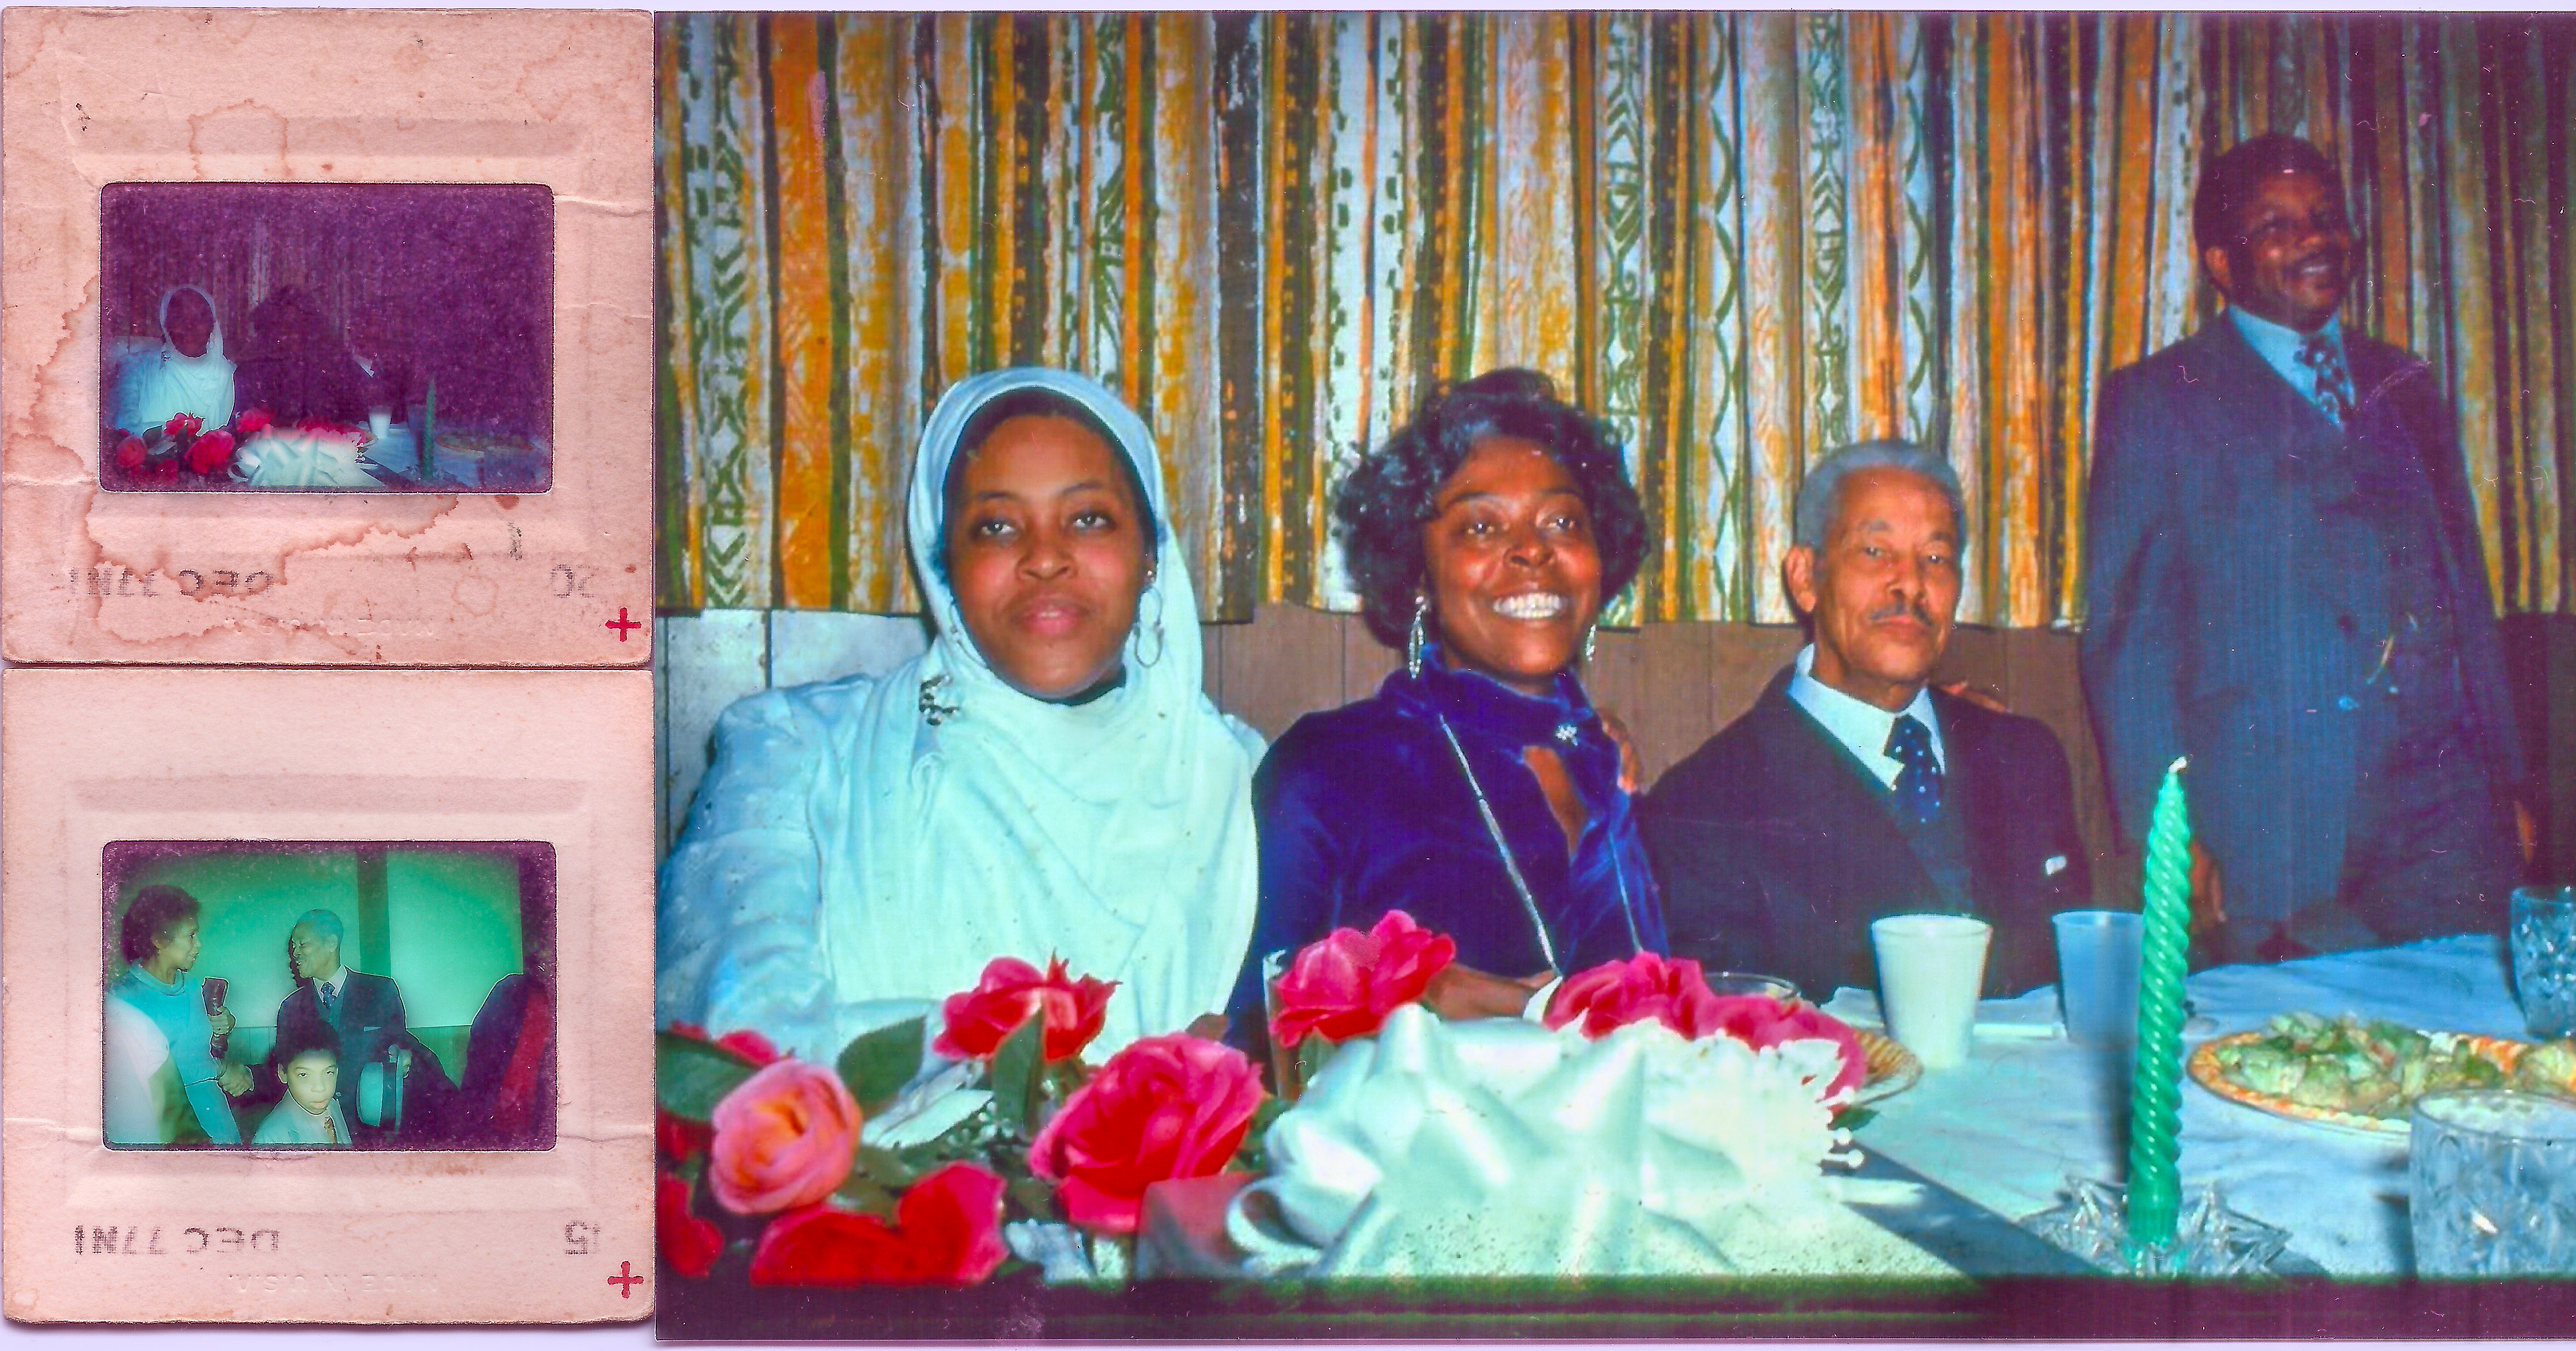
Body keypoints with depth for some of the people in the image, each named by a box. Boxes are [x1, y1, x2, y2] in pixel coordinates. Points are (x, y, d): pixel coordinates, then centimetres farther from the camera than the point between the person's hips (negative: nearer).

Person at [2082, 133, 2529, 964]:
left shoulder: (2404, 389, 19)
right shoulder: (2156, 401, 4)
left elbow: (2467, 586, 22)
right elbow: (2126, 630, -1)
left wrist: (2505, 780, 14)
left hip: (2442, 805, 4)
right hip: (2272, 825, -4)